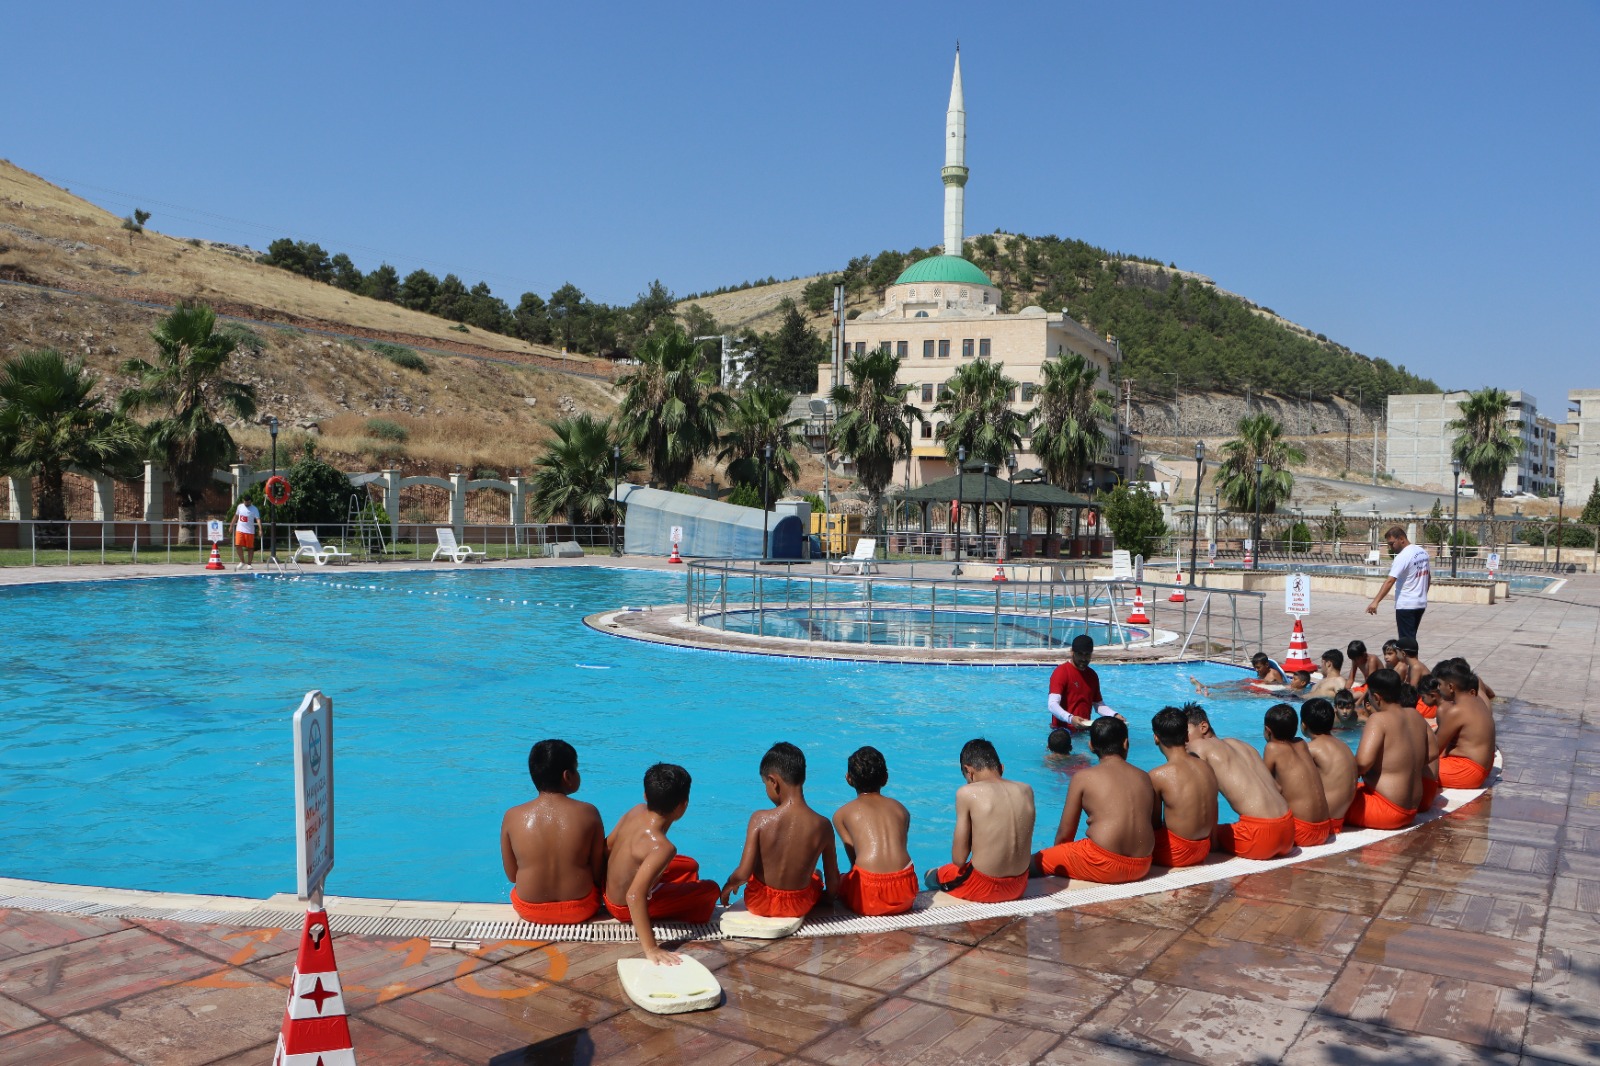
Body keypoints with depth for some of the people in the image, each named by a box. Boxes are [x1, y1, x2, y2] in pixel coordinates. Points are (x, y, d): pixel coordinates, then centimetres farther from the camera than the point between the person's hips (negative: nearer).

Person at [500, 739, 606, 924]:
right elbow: (599, 874, -8)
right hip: (580, 910, -1)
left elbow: (511, 875, -2)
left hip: (530, 910, 2)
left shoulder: (512, 817, -13)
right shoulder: (588, 813, -16)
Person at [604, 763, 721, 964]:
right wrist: (650, 949, -43)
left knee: (690, 866, 24)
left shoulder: (637, 811, -14)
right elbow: (634, 897, -43)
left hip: (609, 892, 7)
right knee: (711, 889, 4)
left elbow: (607, 845, 0)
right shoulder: (662, 847, -35)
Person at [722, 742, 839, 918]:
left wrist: (728, 885, 2)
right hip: (800, 906, 1)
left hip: (759, 903, -1)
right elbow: (833, 883, -8)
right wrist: (828, 897, 15)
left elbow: (743, 874, -21)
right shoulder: (822, 825, -17)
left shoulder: (760, 820, -22)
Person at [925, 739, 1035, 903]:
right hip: (1019, 886, 4)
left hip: (984, 889, -4)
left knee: (932, 875, 26)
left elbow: (958, 859, -11)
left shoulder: (967, 793, -13)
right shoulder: (1026, 790, 0)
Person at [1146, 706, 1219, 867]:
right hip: (1204, 850, 6)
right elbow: (1213, 821, 8)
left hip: (1175, 854, -6)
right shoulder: (1207, 767, 1)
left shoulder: (1157, 776, -17)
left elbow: (1155, 822, -6)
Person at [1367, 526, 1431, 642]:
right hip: (1421, 603, 9)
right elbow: (1428, 577, 19)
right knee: (1411, 639, 17)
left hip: (1406, 605, -9)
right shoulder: (1422, 552, 8)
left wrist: (1375, 601, -35)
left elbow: (1390, 581, -29)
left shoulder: (1403, 557, -19)